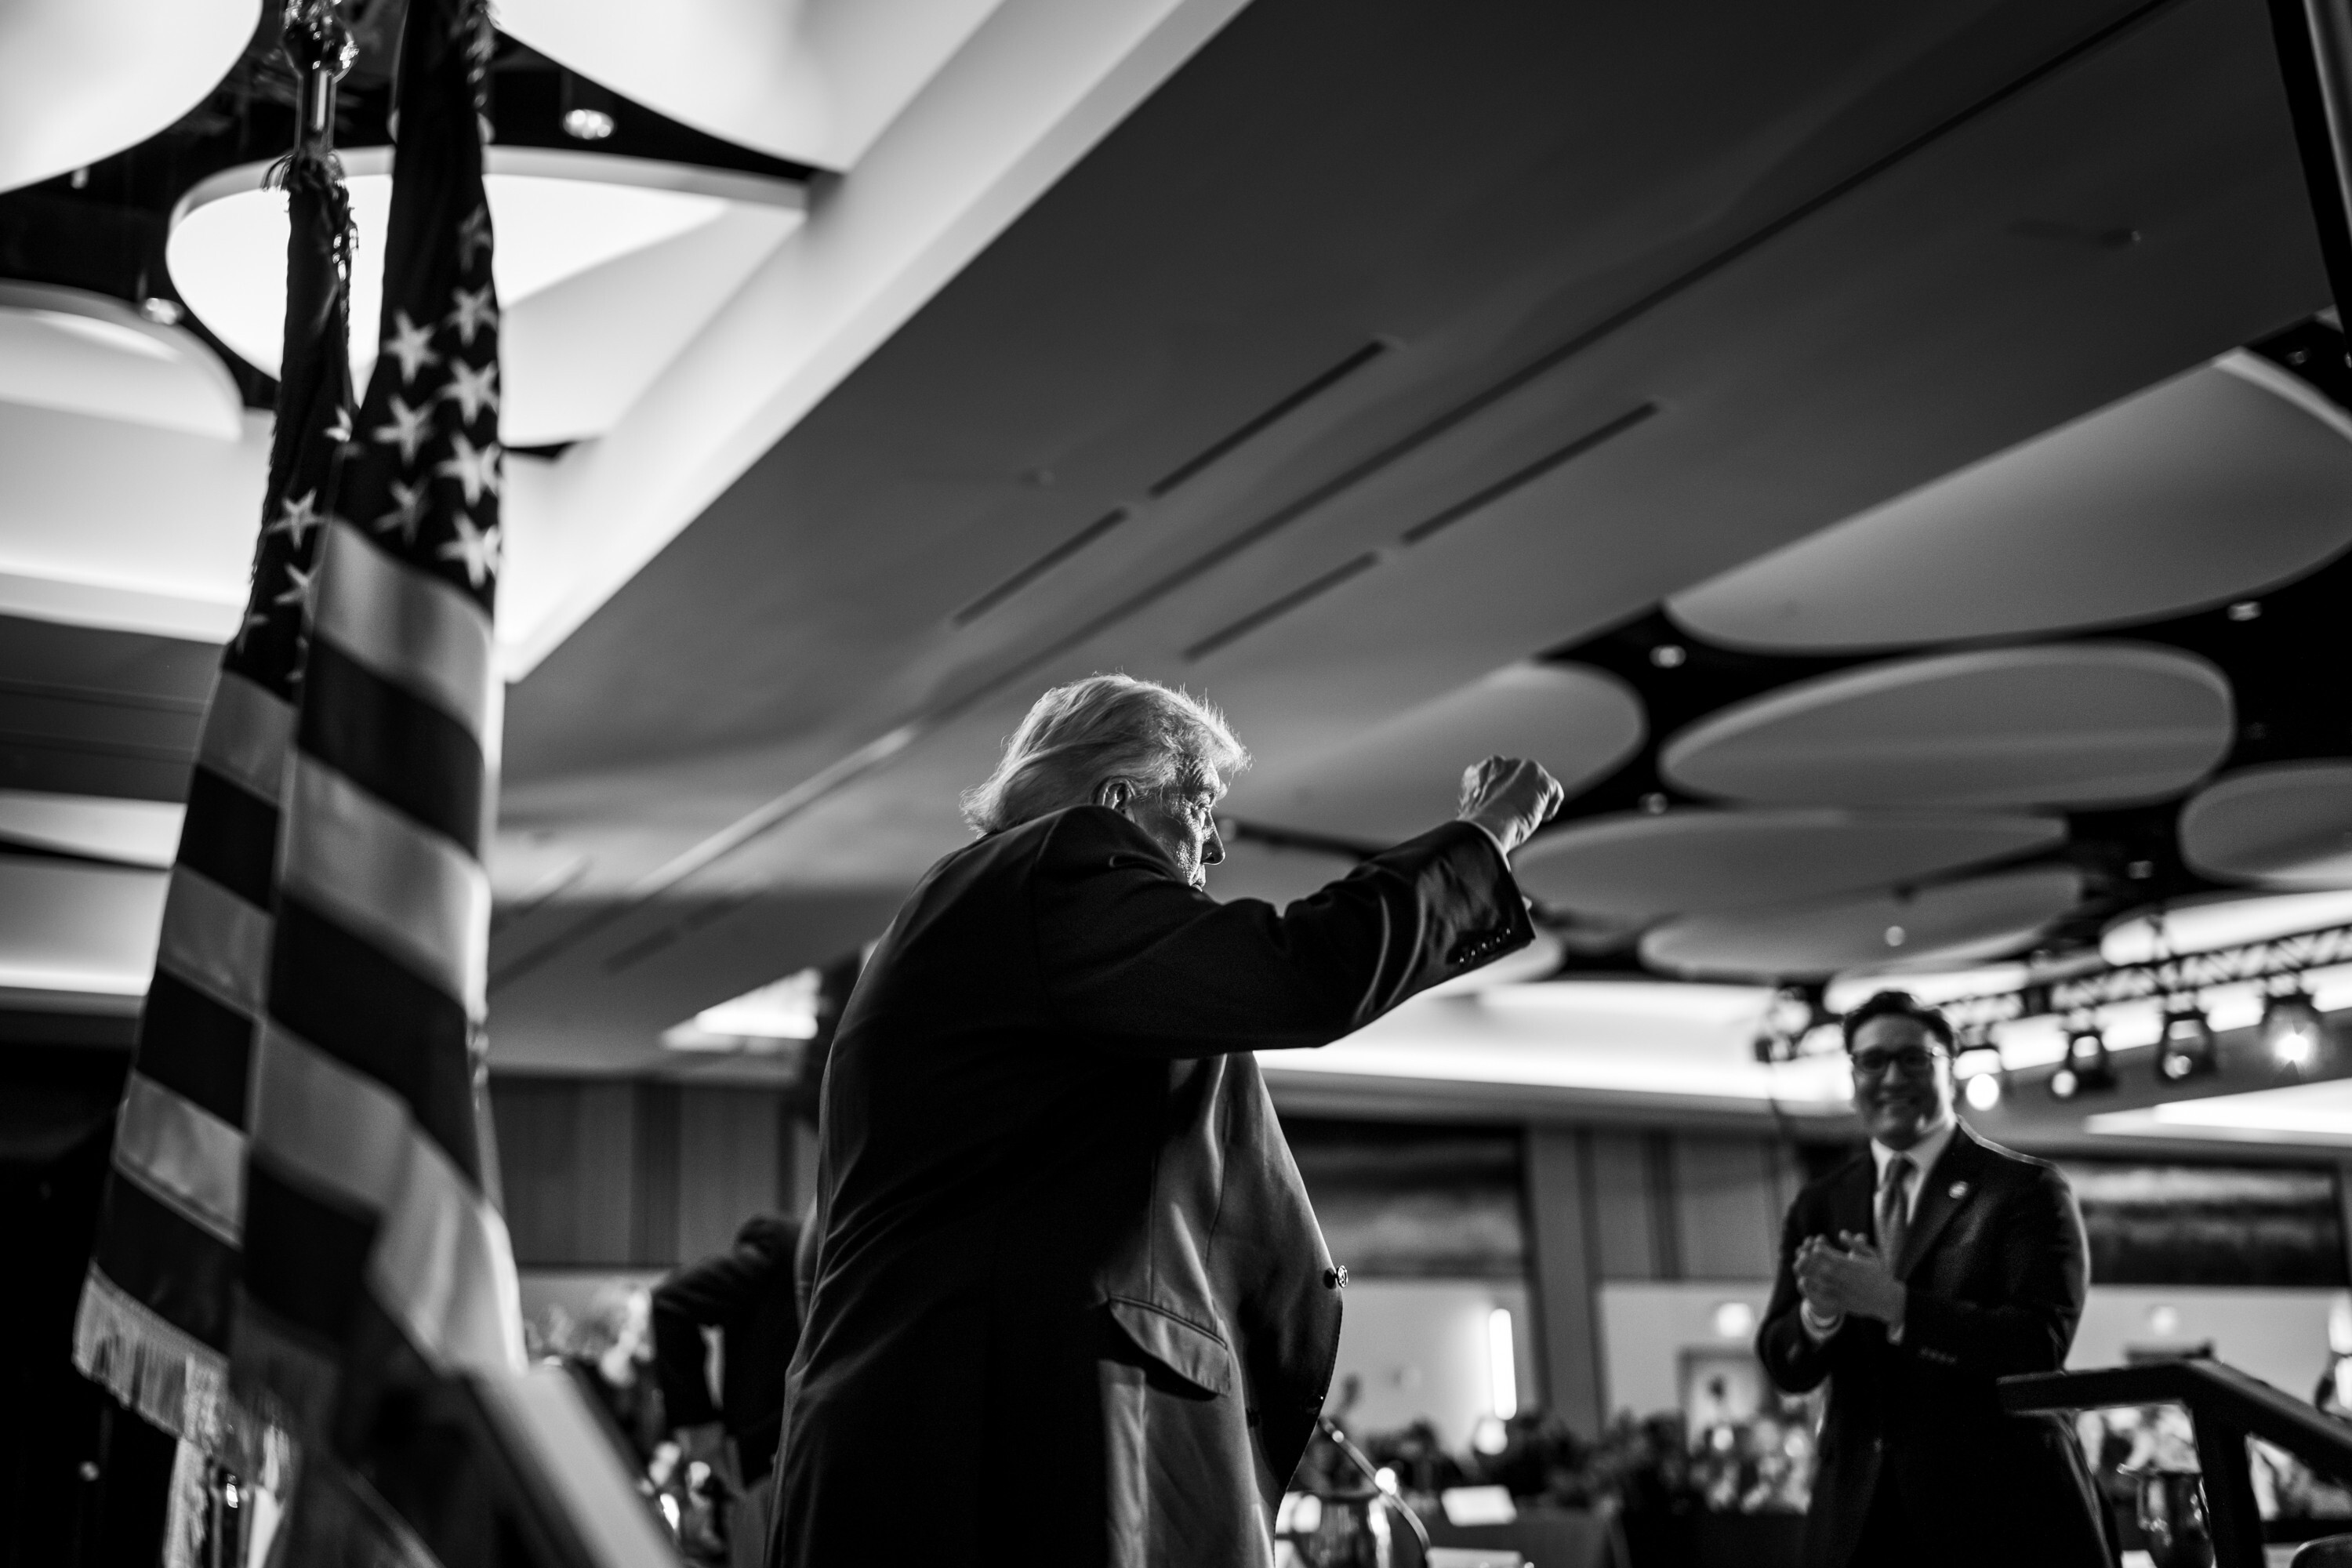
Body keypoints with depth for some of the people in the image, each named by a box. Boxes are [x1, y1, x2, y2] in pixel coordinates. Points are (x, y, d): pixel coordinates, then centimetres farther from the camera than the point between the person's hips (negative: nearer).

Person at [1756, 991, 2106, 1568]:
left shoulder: (2026, 1190, -3)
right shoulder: (1819, 1207, 9)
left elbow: (2042, 1344, -15)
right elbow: (1785, 1367, 4)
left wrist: (1891, 1302, -25)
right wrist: (1818, 1312, -19)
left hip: (1998, 1509, -3)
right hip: (1859, 1517, 4)